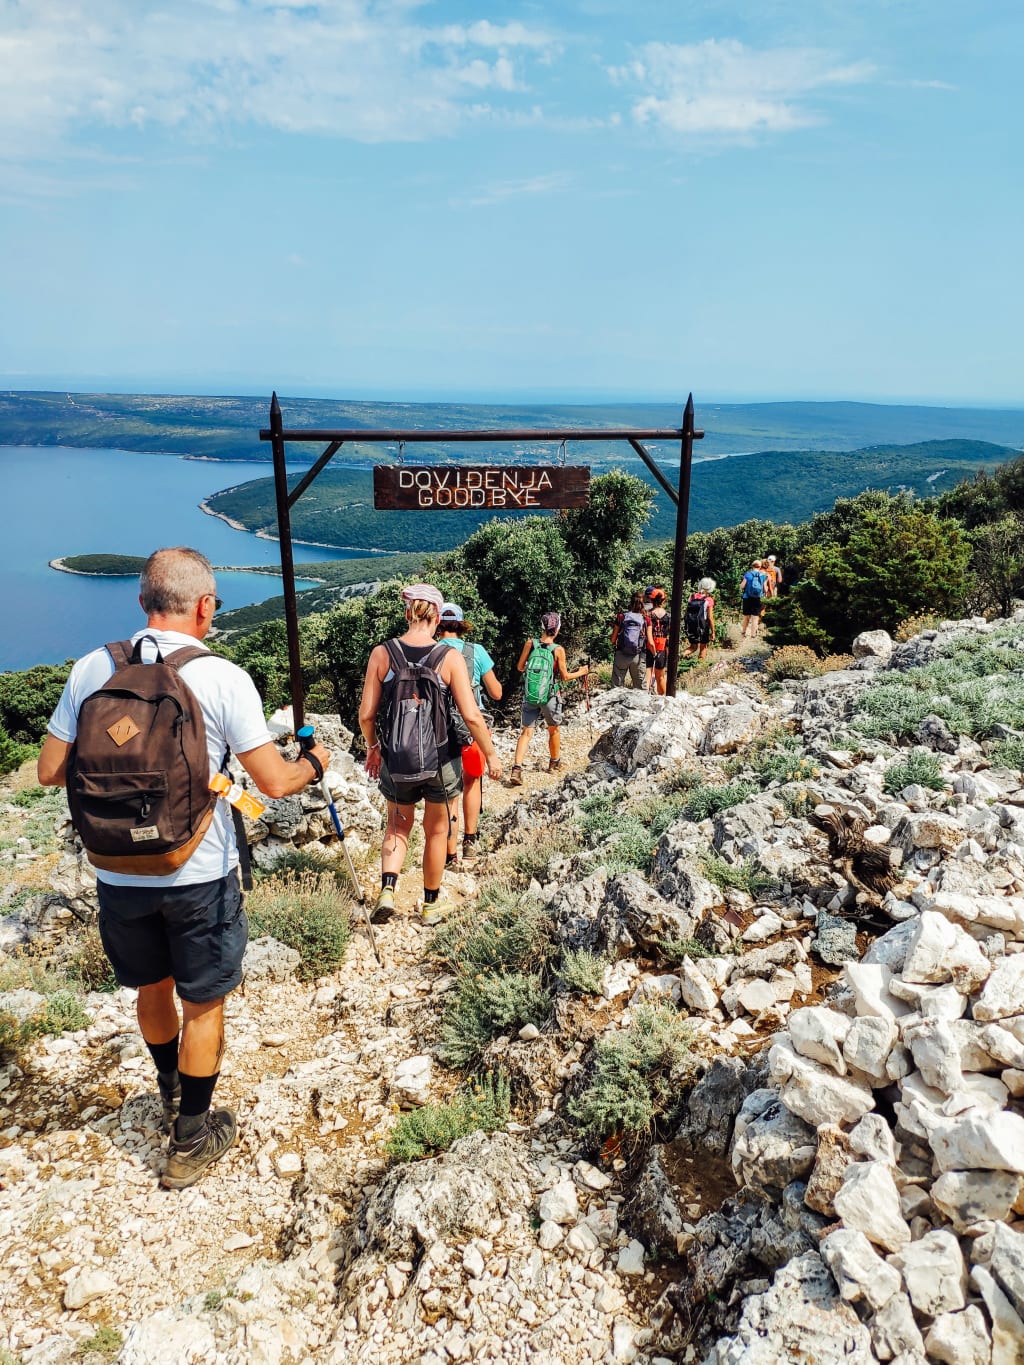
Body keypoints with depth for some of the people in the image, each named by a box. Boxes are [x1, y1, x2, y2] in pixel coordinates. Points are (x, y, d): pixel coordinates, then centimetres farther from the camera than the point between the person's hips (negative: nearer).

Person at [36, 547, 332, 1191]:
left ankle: (173, 1087, 52)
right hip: (198, 874, -4)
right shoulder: (223, 678, -16)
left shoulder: (93, 668, -5)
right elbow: (274, 782, -14)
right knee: (203, 1002, 16)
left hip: (118, 872, 4)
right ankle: (190, 1142, 30)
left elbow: (51, 771, 1)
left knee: (152, 985, 27)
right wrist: (314, 763, 7)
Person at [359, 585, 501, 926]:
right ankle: (431, 904, 33)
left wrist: (372, 747, 13)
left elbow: (366, 714, -6)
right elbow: (471, 716, -15)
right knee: (436, 832, 20)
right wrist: (491, 755, -2)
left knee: (398, 827, 25)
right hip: (442, 762, -1)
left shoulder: (381, 653, -9)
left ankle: (387, 890, 7)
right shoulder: (450, 657, -14)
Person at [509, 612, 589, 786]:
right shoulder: (558, 650, -12)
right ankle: (554, 763, 38)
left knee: (526, 732, 4)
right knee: (554, 730, 21)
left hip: (530, 696, 2)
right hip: (550, 697, -2)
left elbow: (520, 667, 3)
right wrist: (581, 672, 13)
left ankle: (516, 769, -12)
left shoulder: (530, 644, -6)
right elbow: (565, 677, -4)